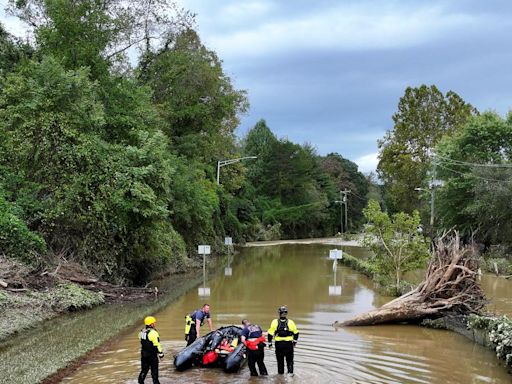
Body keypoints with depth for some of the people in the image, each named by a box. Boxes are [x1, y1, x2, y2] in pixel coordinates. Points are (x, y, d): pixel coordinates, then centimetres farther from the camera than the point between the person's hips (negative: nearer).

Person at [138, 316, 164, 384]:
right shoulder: (153, 333, -19)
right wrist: (161, 353, -11)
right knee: (154, 369, 4)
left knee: (144, 369, 17)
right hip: (152, 354, -7)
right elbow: (157, 344, -18)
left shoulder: (142, 332, 5)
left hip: (144, 353, 7)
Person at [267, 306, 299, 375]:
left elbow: (270, 333, -4)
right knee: (289, 359, 12)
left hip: (279, 344, 0)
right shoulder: (290, 322, -4)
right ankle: (290, 372, 5)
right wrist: (295, 341, 19)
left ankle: (280, 373, 18)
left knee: (280, 360, 13)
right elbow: (296, 332, 5)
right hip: (289, 344, 0)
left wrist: (270, 343, 5)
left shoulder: (275, 322, -4)